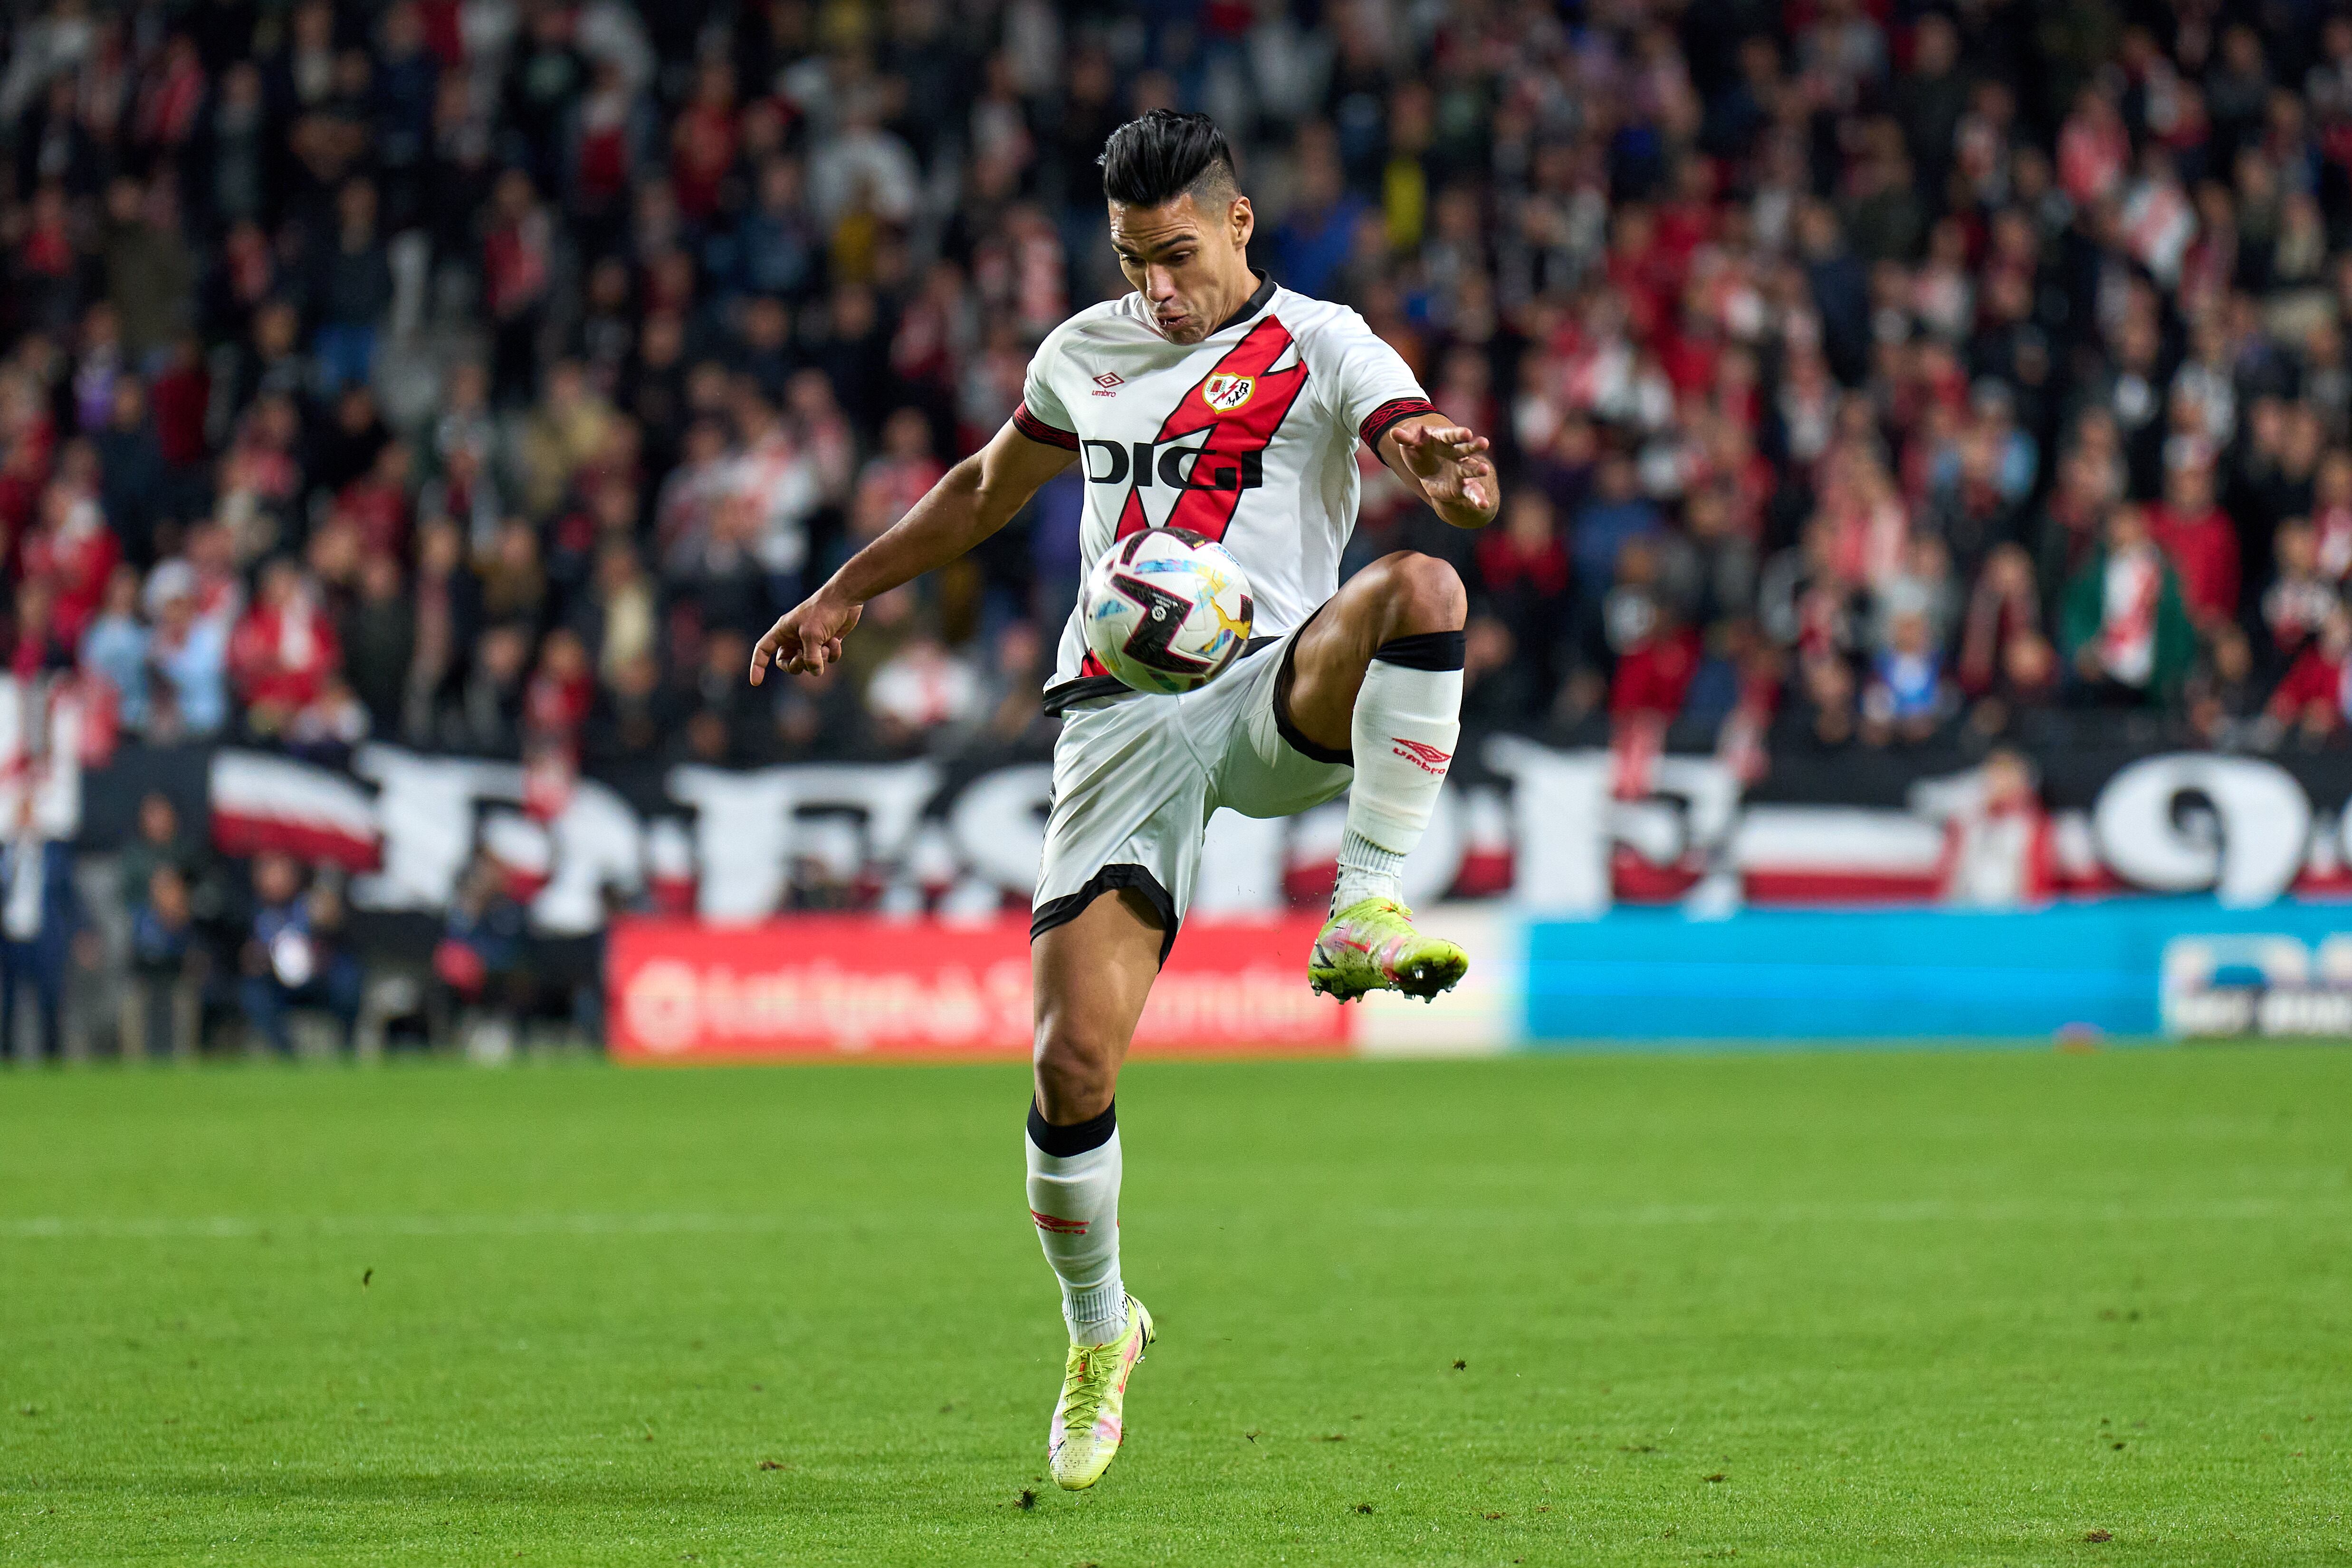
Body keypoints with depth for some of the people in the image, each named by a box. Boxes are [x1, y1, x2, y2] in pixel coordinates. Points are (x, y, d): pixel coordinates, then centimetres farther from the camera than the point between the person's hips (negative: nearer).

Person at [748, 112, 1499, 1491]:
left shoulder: (1323, 349, 4)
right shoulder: (1087, 353, 18)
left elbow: (1426, 444, -15)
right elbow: (987, 489, 35)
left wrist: (1451, 469, -39)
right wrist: (845, 596, 36)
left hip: (1273, 695, -3)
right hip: (1118, 722, 3)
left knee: (1420, 589, -36)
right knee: (1074, 1059, -9)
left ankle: (1373, 913, -33)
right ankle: (1098, 1334, 16)